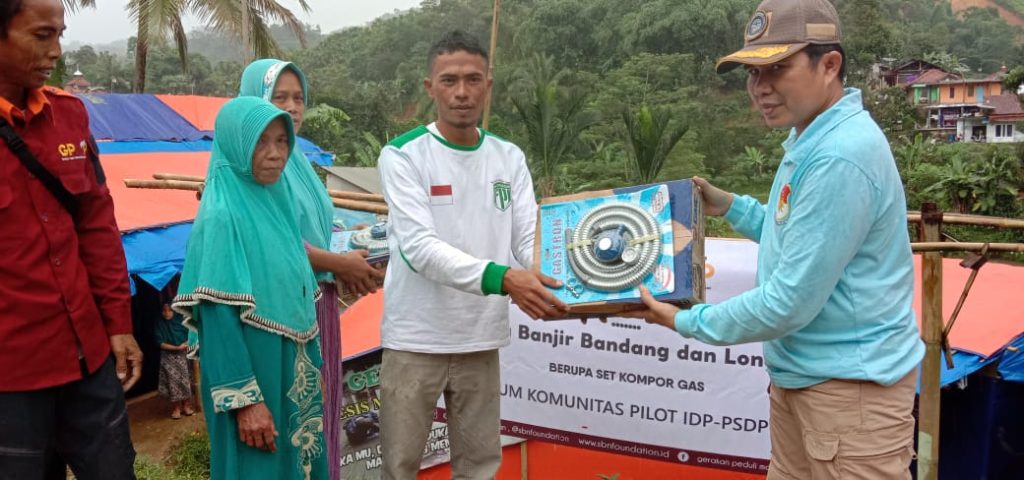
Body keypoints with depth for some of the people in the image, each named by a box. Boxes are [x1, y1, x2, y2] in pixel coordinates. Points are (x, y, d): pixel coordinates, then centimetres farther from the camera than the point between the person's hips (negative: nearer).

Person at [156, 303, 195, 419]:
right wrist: (177, 347, -17)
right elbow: (161, 343, -8)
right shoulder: (160, 324, -4)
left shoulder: (180, 320, 0)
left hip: (183, 356, 1)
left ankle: (186, 406, 9)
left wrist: (186, 344, -18)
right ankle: (176, 408, 3)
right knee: (174, 382, -6)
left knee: (186, 380, 0)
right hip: (169, 357, -1)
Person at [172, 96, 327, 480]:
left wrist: (307, 373, 16)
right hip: (252, 374, -7)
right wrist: (245, 399, -21)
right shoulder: (221, 215, -15)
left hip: (292, 371, 7)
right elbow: (218, 316, -19)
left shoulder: (277, 202, 7)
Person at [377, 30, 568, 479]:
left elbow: (530, 241, -3)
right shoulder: (403, 155, -9)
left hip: (481, 339, 4)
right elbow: (419, 247, -21)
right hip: (415, 339, -3)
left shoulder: (509, 158, 4)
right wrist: (501, 279, -35)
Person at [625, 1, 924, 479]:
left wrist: (687, 322, -13)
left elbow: (790, 302, -25)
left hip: (850, 384, -10)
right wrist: (727, 205, 11)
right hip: (801, 373, 10)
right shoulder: (811, 140, 8)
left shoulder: (839, 157, -26)